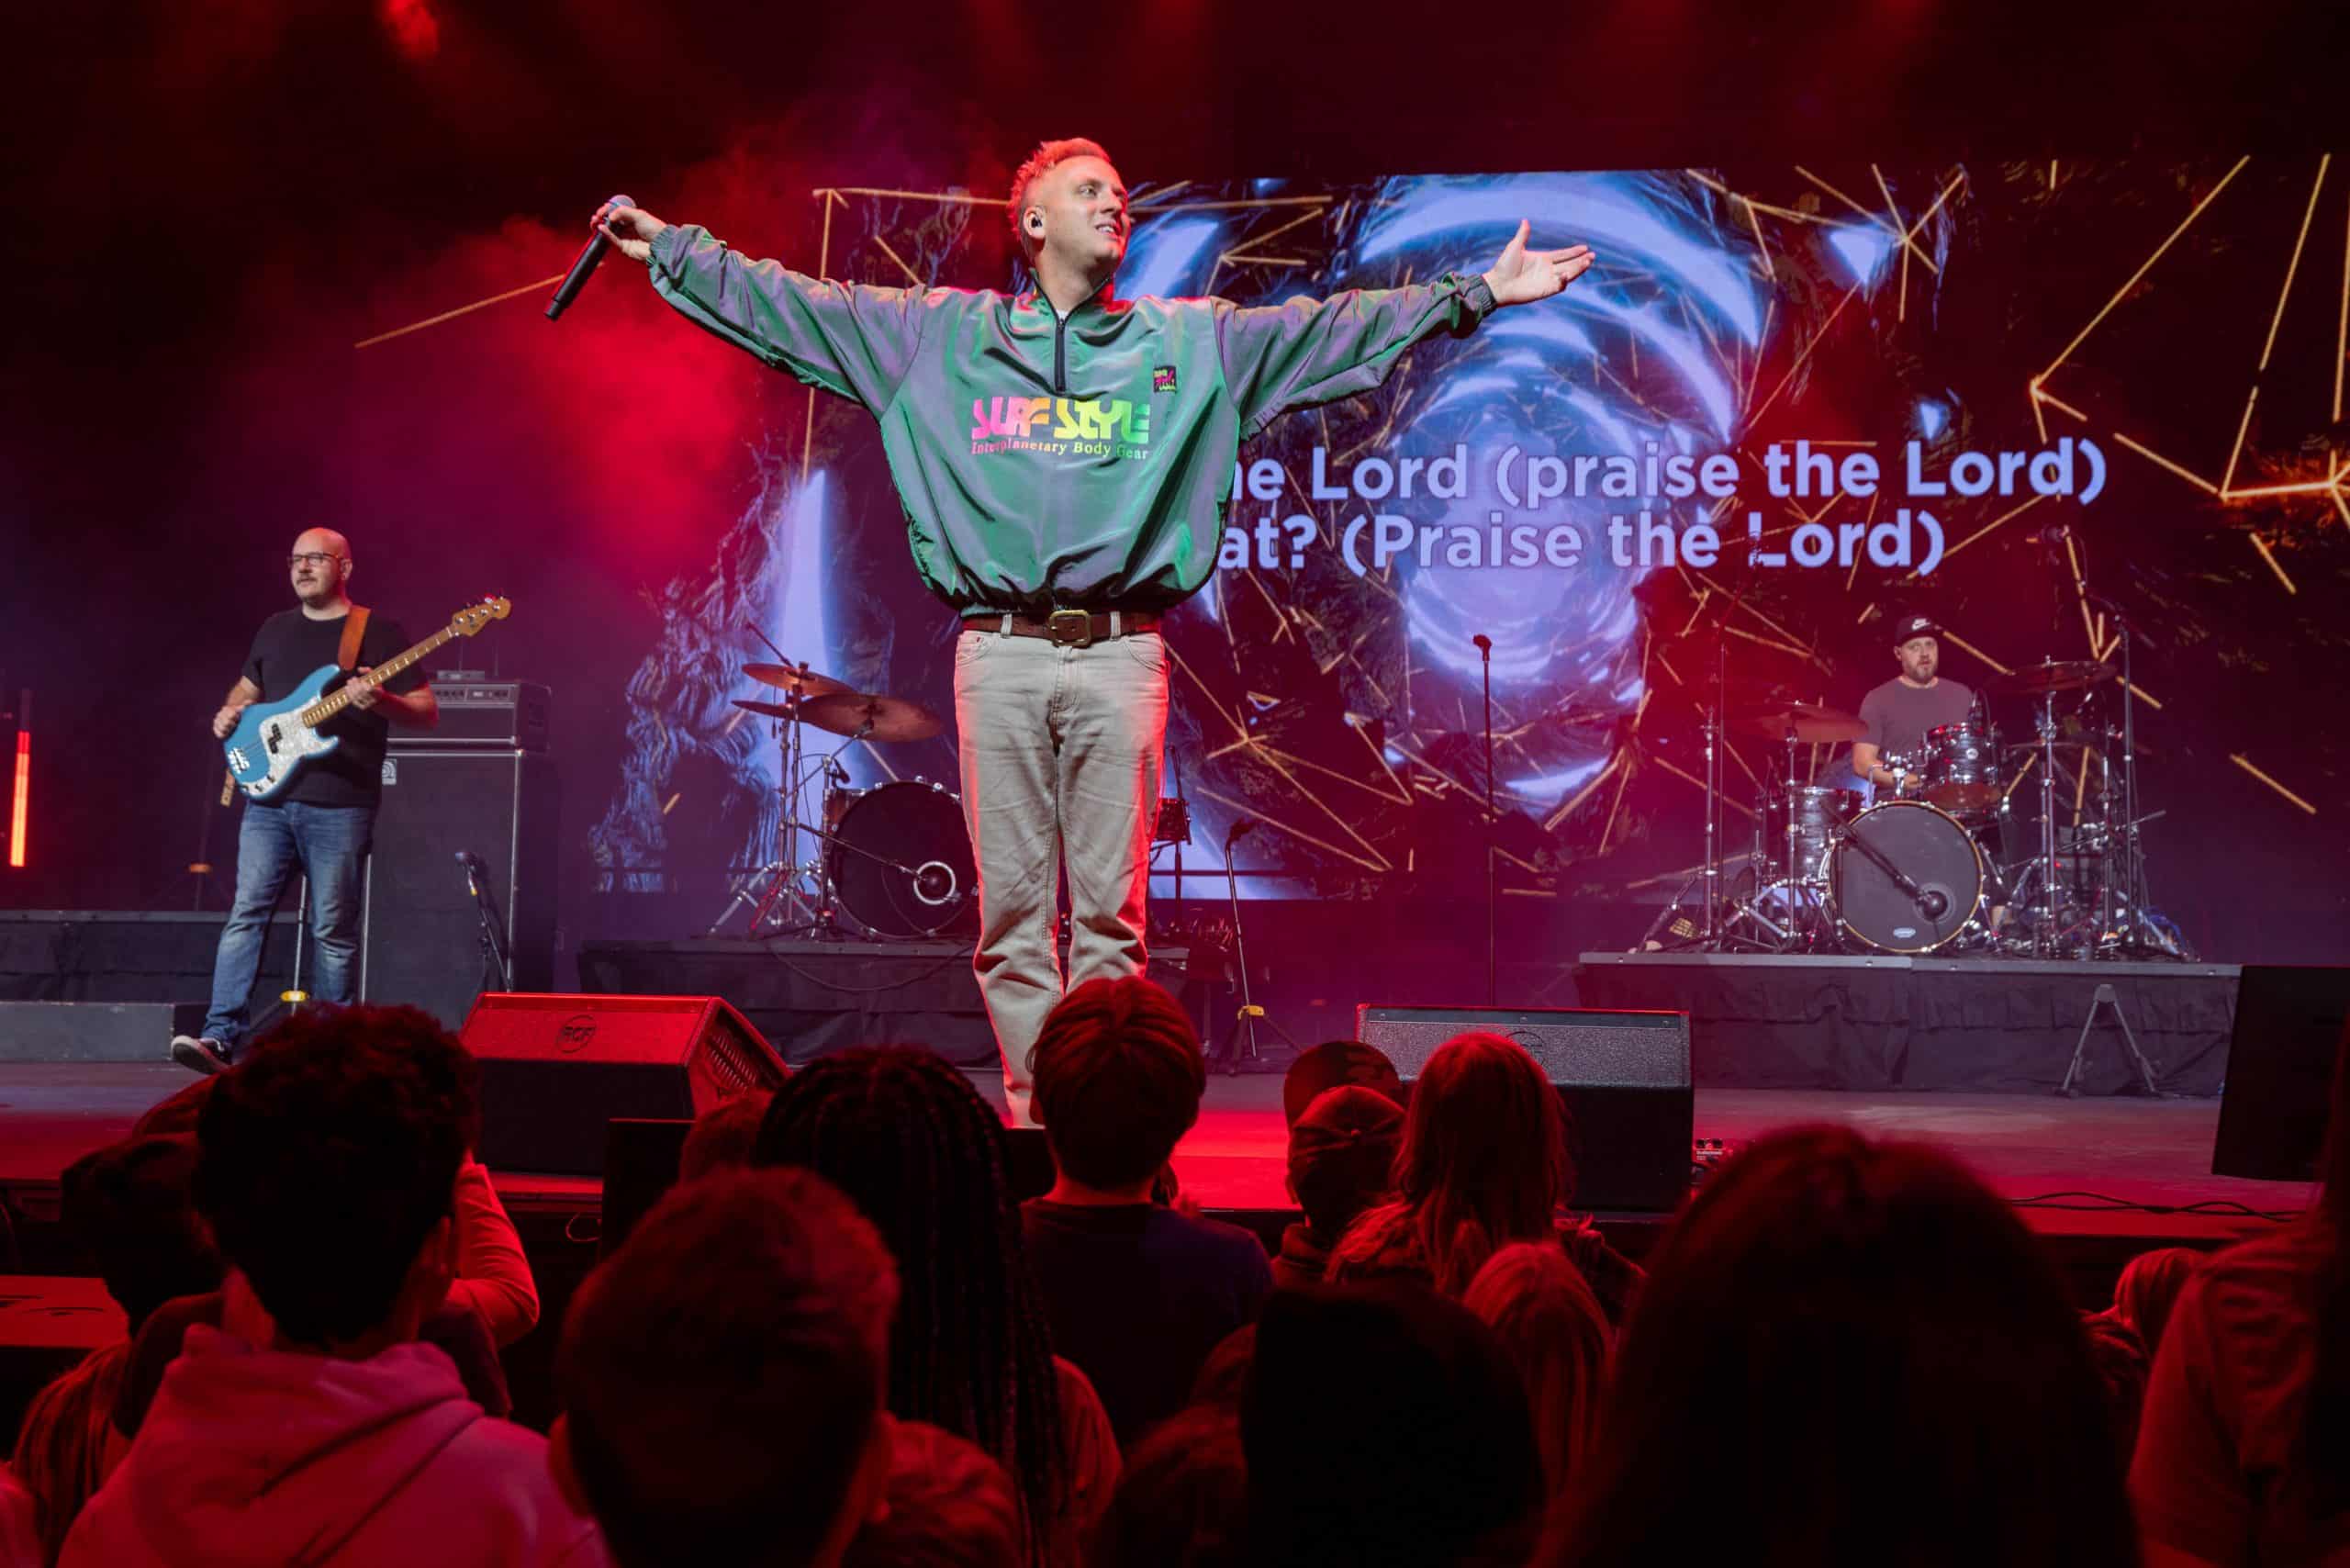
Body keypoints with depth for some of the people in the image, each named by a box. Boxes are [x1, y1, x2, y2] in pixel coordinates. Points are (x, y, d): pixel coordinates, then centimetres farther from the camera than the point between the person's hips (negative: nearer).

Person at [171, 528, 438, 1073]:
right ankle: (220, 1037, -8)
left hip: (339, 807, -4)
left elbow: (428, 711, -1)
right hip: (267, 798, 4)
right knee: (246, 913, -6)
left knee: (333, 930, 0)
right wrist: (229, 713, 8)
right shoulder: (275, 629, 17)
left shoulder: (381, 632, 1)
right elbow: (246, 688, 31)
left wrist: (380, 701, -21)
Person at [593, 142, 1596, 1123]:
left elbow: (1342, 328, 12)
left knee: (1110, 908, -1)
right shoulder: (943, 333, 14)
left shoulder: (1191, 340, 14)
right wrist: (672, 250, 16)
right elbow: (792, 305, 18)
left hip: (1120, 651, 0)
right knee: (1012, 906, 2)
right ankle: (1029, 1113, 9)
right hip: (998, 648, 0)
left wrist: (1477, 294, 7)